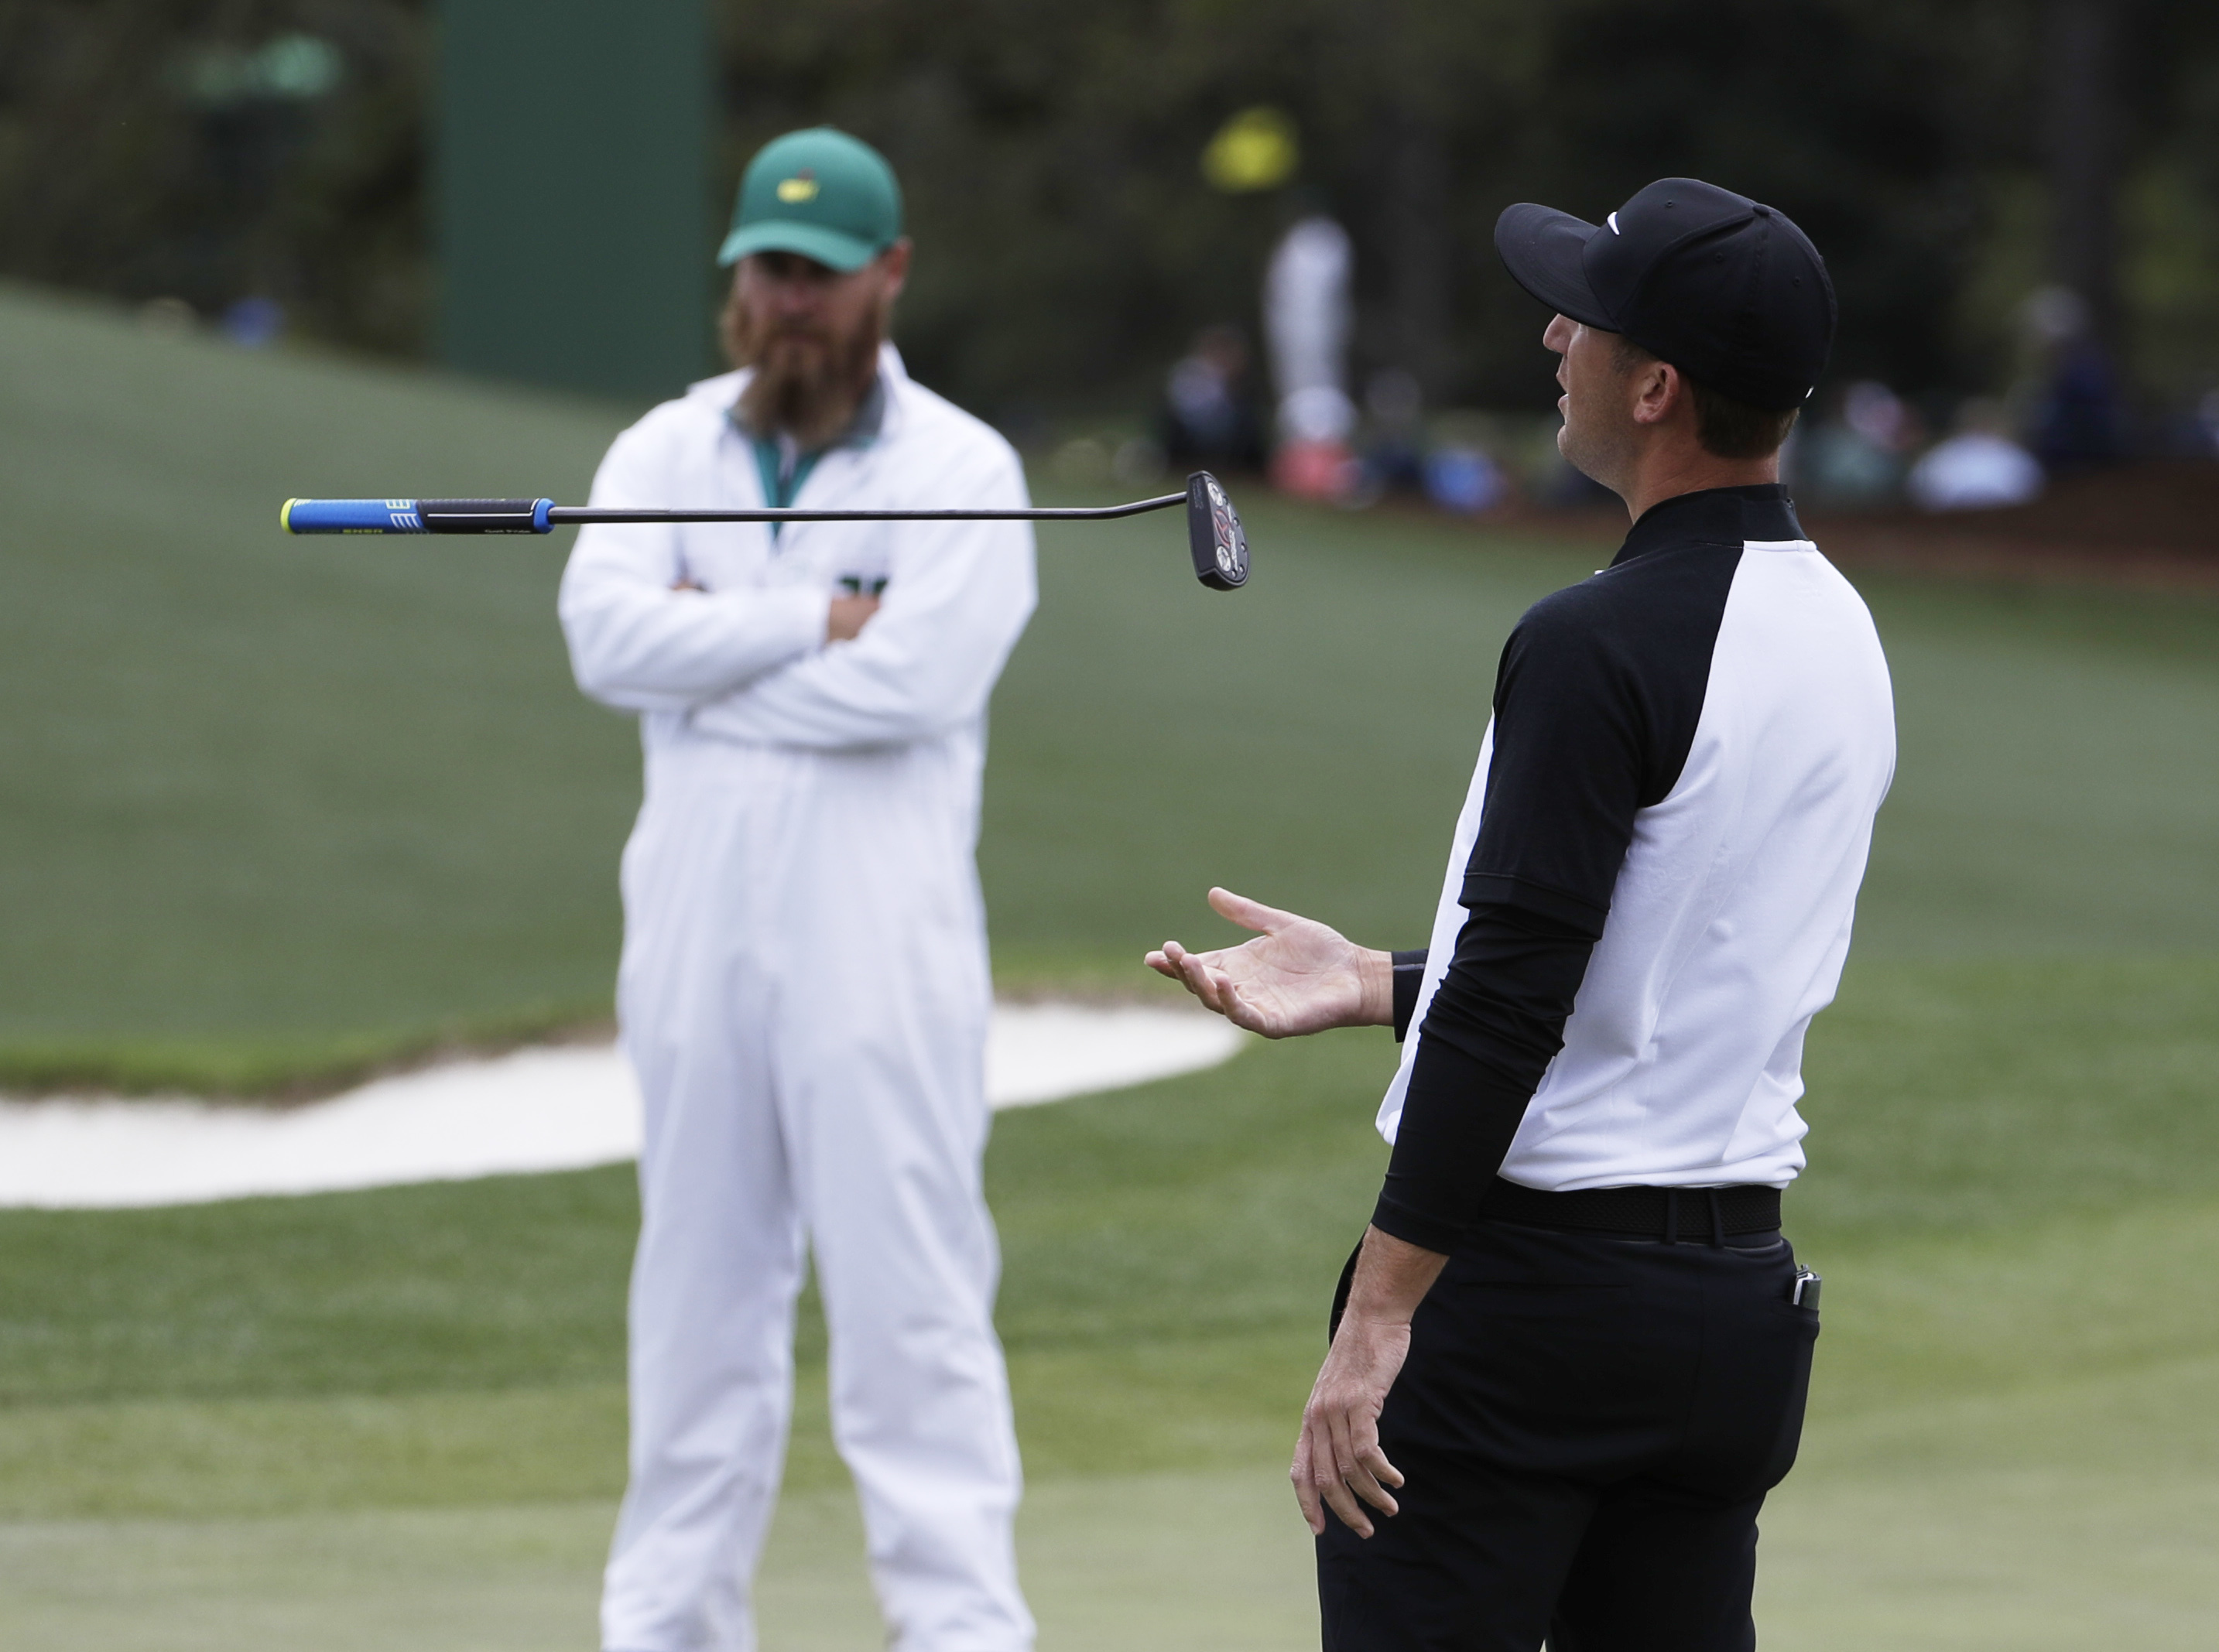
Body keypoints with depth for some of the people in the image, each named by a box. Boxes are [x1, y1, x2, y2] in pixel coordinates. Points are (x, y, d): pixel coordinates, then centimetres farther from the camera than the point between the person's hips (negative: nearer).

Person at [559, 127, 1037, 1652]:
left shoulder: (961, 471, 0)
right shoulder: (666, 452, 12)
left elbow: (914, 678, -16)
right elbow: (607, 630, -7)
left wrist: (714, 653, -6)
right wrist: (818, 622, -13)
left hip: (881, 933, -4)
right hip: (696, 917, 4)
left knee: (909, 1285, -8)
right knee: (700, 1276, 9)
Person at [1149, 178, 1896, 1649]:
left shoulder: (1601, 645, -16)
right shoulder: (1843, 633, 11)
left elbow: (1513, 1003, -20)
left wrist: (1379, 1319, -19)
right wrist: (1378, 987, 21)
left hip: (1530, 1281, -8)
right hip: (1747, 1293, 9)